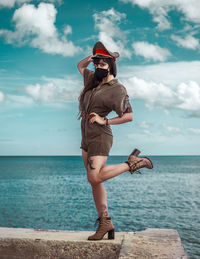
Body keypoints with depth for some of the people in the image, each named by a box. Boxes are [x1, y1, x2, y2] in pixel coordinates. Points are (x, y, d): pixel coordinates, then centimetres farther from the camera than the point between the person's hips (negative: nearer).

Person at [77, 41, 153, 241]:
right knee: (94, 181, 5)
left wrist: (105, 121, -16)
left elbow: (129, 116, -12)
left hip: (100, 137, -8)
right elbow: (80, 66, 30)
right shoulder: (93, 80, 14)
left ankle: (133, 163, -4)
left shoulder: (116, 89, -9)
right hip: (87, 137, 8)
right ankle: (105, 223, 11)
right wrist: (92, 56, 13)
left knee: (94, 177, -20)